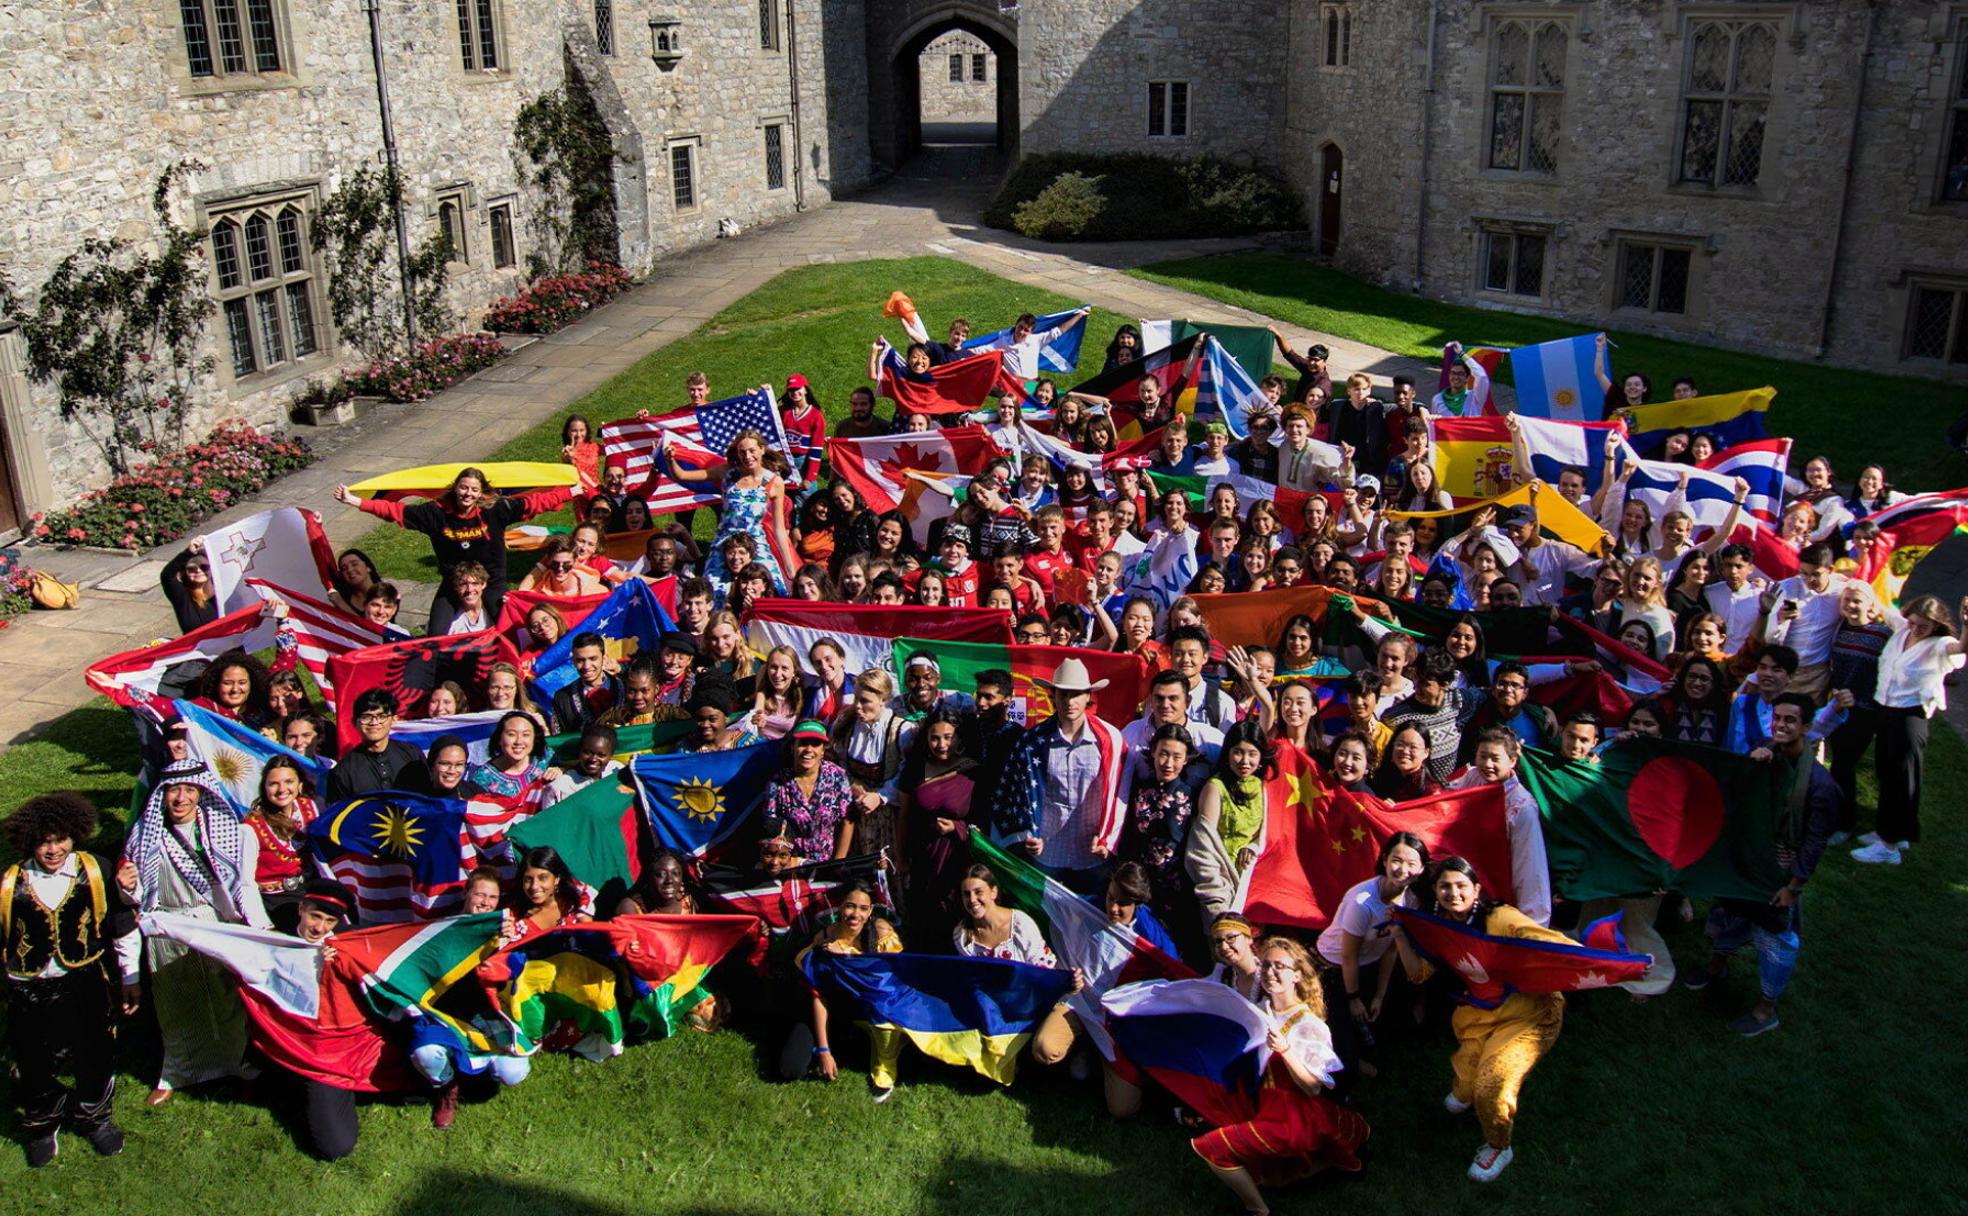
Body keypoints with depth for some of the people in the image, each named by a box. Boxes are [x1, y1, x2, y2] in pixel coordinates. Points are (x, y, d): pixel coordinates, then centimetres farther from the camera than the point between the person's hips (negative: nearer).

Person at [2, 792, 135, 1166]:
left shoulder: (95, 872, -8)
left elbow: (124, 929, 3)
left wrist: (129, 980, 8)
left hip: (87, 986, 0)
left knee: (95, 1061, 15)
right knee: (33, 1068, 14)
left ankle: (94, 1117, 44)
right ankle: (42, 1123, 44)